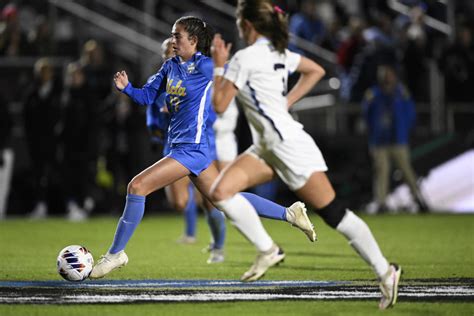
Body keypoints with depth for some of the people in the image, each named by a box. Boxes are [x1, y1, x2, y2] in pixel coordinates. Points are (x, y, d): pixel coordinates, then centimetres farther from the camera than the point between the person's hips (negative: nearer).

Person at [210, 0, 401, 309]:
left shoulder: (245, 58, -15)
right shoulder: (278, 52, 10)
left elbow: (219, 104, -12)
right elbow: (316, 70, 23)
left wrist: (218, 66, -1)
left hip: (289, 146, -9)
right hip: (267, 148, 9)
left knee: (335, 214, -4)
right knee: (220, 192, -5)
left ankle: (385, 272, 2)